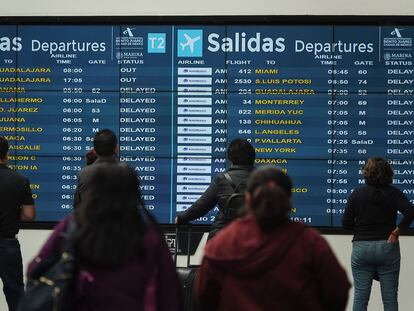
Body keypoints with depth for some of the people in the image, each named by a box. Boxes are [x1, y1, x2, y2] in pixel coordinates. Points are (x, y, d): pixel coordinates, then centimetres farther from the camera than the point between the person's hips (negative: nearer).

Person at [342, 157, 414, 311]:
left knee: (360, 297, 7)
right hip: (387, 246, -1)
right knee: (390, 298, 5)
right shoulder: (393, 193, -2)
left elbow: (346, 223, -2)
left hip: (361, 246, 1)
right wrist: (396, 231, -8)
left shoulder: (357, 193, -1)